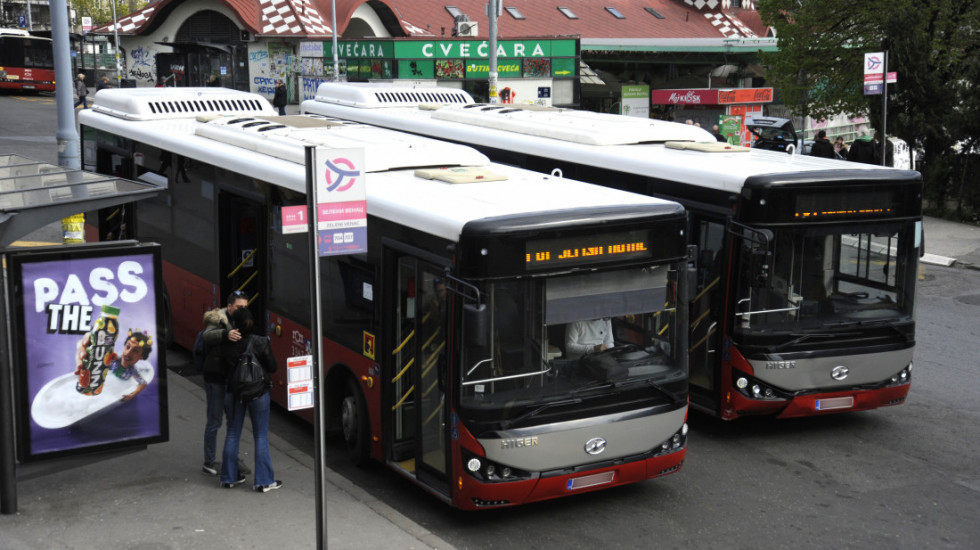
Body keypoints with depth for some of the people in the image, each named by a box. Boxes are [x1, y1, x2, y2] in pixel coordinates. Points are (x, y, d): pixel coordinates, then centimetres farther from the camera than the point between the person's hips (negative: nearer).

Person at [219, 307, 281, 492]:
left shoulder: (226, 345, -9)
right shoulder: (261, 343, -14)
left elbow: (223, 368, -2)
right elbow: (272, 367, -8)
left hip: (233, 393, 2)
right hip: (258, 393, -2)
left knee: (232, 434, 16)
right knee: (261, 436, 6)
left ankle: (229, 477, 23)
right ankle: (263, 481, 6)